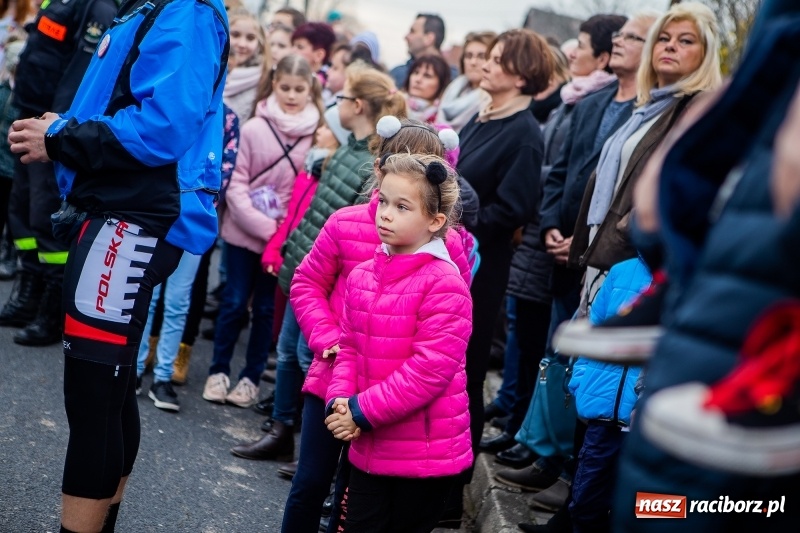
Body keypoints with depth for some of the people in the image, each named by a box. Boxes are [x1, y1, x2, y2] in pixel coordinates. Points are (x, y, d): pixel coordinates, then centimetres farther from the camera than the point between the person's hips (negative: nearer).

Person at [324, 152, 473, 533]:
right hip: (369, 446, 6)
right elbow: (349, 347, 11)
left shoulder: (444, 284, -17)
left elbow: (429, 370, -21)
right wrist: (340, 400, -8)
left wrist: (362, 411, -18)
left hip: (427, 453, -6)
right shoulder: (362, 276, 5)